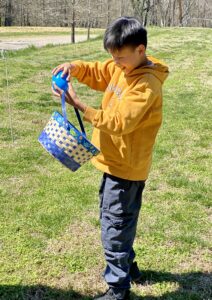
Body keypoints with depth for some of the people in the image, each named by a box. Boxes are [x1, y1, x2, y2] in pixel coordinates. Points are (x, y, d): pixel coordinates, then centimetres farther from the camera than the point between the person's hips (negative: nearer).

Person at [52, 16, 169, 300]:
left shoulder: (146, 85, -24)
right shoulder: (122, 67, 3)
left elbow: (118, 123, -29)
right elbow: (96, 72, 13)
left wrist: (77, 103, -31)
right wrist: (75, 67, -9)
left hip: (126, 165, -9)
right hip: (118, 161, 9)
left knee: (113, 227, 1)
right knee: (119, 220, 23)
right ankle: (126, 265, 44)